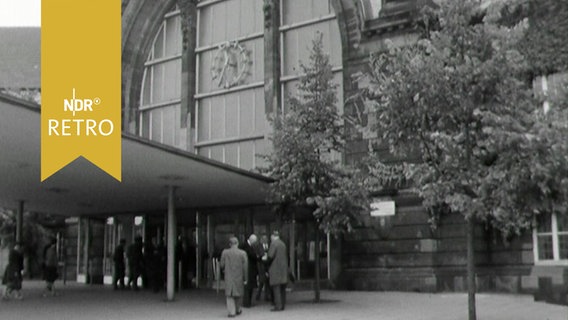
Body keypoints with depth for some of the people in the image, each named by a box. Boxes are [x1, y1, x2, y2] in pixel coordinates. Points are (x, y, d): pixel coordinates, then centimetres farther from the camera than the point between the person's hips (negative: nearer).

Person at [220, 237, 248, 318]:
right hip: (239, 277, 0)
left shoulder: (225, 252, -6)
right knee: (238, 294, 18)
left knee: (230, 295, 6)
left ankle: (232, 312, -3)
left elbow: (222, 265, -2)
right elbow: (245, 267, -7)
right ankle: (237, 310, 30)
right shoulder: (242, 253, -8)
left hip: (229, 277, 0)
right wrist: (245, 279, 0)